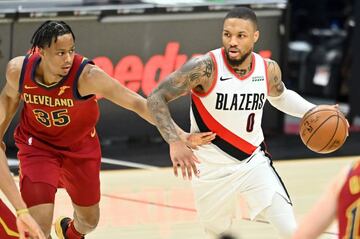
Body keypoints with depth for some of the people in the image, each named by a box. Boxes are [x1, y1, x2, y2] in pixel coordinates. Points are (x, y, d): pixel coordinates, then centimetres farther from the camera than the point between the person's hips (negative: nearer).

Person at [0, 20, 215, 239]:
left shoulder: (87, 75, -34)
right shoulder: (18, 70, -25)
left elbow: (137, 103, -36)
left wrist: (180, 135, -44)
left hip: (81, 146, 1)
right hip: (37, 145, -1)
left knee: (89, 220, 20)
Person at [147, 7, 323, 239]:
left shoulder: (268, 69, -7)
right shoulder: (205, 68, -22)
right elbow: (156, 98, -20)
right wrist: (175, 142, -34)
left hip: (254, 162, 3)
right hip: (213, 168, -2)